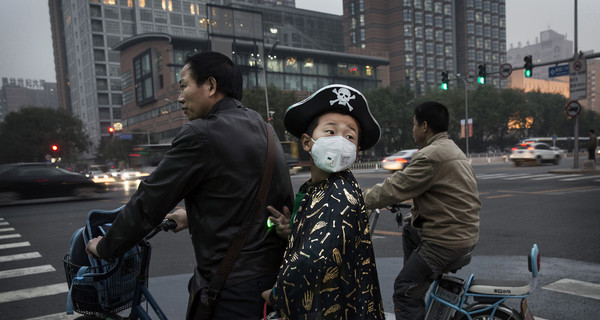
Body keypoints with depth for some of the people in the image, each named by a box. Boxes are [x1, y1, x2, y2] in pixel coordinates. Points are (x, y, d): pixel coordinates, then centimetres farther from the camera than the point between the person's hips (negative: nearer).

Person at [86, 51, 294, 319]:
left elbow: (149, 201, -11)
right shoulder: (260, 126, 7)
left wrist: (105, 247, 4)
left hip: (235, 288, -8)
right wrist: (193, 215, 28)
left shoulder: (201, 136, -18)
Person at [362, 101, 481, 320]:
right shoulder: (451, 148, 15)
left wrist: (363, 200, -2)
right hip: (466, 230, 11)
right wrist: (375, 191, 21)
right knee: (409, 232, 30)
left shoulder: (430, 156, -18)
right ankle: (414, 276, 33)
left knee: (405, 291, -7)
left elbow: (397, 188, -16)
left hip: (447, 239, -11)